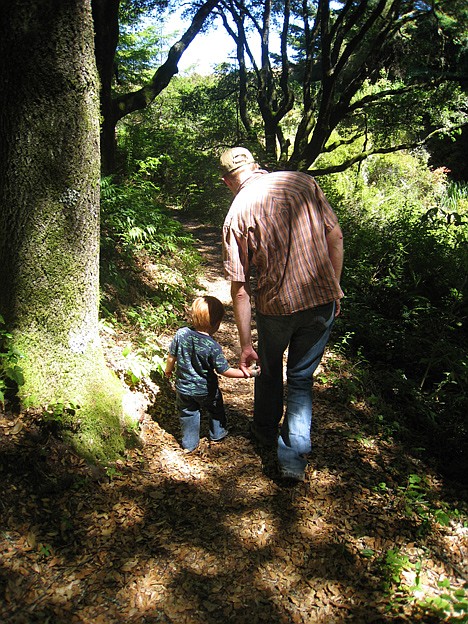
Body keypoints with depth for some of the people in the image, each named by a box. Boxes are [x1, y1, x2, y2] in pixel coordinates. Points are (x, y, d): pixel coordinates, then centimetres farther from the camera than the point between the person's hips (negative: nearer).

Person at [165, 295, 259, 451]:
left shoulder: (181, 334, -18)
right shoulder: (213, 347, -29)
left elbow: (172, 356, -6)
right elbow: (224, 370, -22)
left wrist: (169, 370, 15)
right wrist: (245, 373, -12)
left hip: (184, 387, 3)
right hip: (206, 390, -2)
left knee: (188, 414, 22)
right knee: (215, 410, 26)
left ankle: (190, 443, 34)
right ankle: (217, 434, 46)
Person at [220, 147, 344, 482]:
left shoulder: (236, 214, -5)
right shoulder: (303, 181, 1)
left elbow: (240, 290, -7)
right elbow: (335, 236, 0)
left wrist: (245, 344, 0)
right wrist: (334, 289, 11)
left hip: (275, 304, -1)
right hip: (322, 298, 2)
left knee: (269, 368, 25)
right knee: (301, 377, 16)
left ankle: (265, 430, 46)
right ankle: (294, 457, 16)